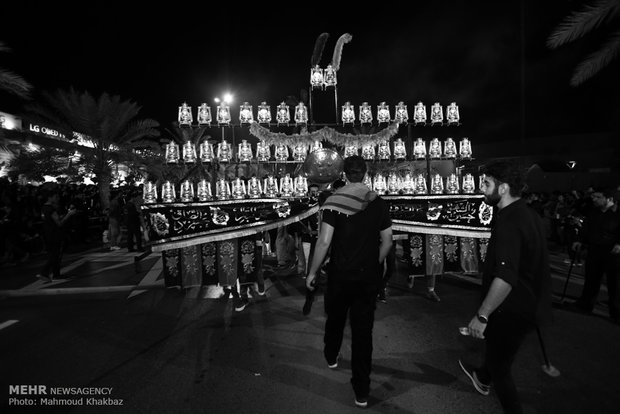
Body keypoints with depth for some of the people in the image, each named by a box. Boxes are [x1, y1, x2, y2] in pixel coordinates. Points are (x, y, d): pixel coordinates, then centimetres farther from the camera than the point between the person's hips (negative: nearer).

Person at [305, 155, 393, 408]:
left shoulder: (334, 202, -14)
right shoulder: (379, 203, -2)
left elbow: (324, 242, -17)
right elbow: (387, 242, 4)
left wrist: (312, 272, -6)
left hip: (340, 276, -2)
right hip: (369, 278, 2)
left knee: (335, 319, 24)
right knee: (363, 330, 11)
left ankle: (331, 356, 51)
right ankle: (362, 392, 20)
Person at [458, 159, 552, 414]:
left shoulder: (509, 221, -27)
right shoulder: (528, 213, 4)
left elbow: (505, 278, -35)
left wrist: (482, 316, -29)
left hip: (513, 310, -10)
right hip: (530, 304, 10)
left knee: (500, 367, 9)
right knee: (493, 338, 31)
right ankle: (483, 379, 56)